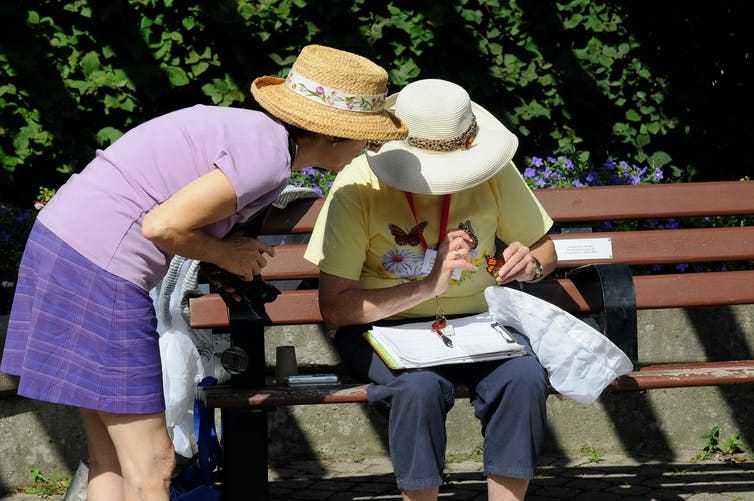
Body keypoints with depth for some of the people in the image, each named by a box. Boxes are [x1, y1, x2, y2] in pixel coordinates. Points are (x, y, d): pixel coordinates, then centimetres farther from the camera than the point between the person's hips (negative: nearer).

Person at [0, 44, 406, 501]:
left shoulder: (251, 129, 15)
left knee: (113, 461, 13)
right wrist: (226, 255, -3)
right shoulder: (269, 155, -14)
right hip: (100, 270, -10)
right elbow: (162, 225, -18)